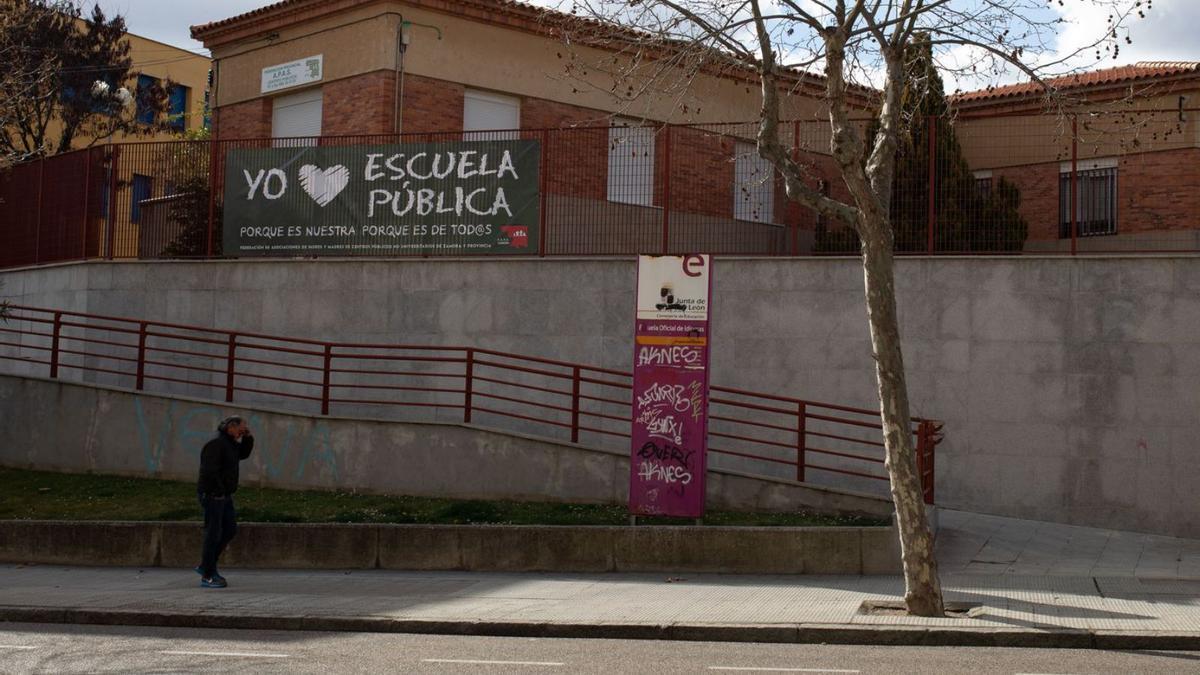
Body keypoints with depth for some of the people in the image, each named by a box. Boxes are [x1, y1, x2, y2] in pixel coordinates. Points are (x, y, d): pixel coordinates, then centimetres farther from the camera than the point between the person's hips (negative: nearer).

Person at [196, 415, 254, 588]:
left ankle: (205, 566, 18)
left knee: (230, 530, 10)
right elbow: (209, 471, -26)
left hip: (224, 496, 10)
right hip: (212, 495, -10)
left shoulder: (229, 443, 11)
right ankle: (207, 576, 3)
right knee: (214, 534, -5)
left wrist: (248, 437, 7)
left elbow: (243, 454, 23)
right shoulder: (216, 444, -18)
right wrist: (219, 490, -18)